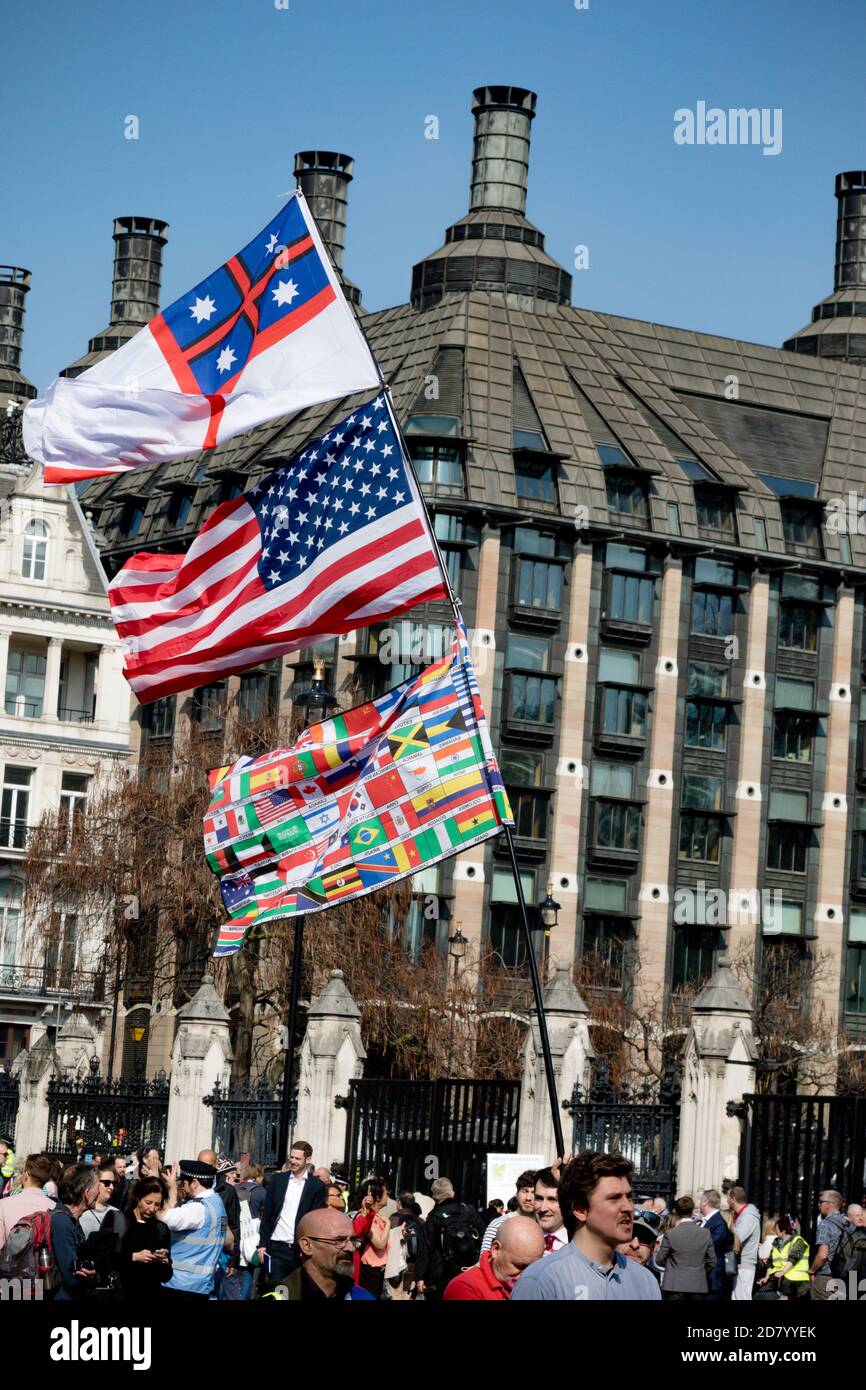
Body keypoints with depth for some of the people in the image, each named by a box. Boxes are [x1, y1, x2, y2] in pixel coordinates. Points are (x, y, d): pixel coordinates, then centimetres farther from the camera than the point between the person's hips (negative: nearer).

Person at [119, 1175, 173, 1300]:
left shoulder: (162, 1229, 7)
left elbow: (166, 1277, 8)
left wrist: (164, 1262, -11)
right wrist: (134, 1257, -19)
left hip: (151, 1294, 3)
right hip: (120, 1292, -3)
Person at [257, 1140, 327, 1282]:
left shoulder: (317, 1186, 1)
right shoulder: (277, 1180, 8)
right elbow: (267, 1214, 9)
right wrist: (263, 1244, 3)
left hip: (301, 1250, -1)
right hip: (277, 1248, 1)